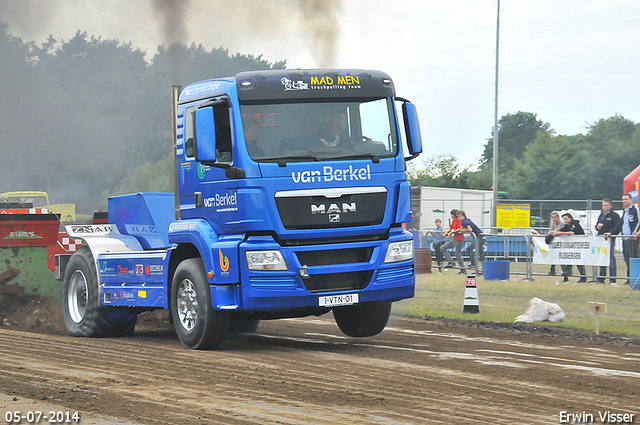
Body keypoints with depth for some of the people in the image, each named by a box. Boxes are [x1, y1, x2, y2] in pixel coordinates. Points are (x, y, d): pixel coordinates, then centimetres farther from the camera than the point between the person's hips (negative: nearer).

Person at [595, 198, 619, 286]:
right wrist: (597, 227, 5)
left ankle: (612, 280, -9)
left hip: (610, 239, -7)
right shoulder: (601, 215, 20)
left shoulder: (614, 215, -2)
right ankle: (601, 278, 16)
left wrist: (610, 233, -19)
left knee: (611, 259, -9)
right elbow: (596, 226, 27)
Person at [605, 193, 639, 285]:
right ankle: (629, 278, 12)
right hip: (625, 238, 8)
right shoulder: (624, 211, 22)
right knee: (627, 259, 8)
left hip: (632, 239, -8)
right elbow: (620, 224, 26)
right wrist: (611, 233, 20)